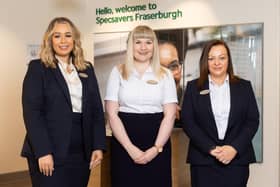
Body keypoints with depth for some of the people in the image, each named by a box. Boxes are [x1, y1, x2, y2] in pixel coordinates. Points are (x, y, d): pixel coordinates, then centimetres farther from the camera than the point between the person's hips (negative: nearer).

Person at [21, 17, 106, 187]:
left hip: (82, 153, 4)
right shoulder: (38, 68, -1)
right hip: (50, 154, -4)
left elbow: (97, 109, 11)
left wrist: (98, 146, 1)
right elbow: (31, 112, -9)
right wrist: (42, 152, -16)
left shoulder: (87, 69, 13)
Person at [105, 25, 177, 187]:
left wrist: (156, 148, -10)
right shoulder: (118, 72, 5)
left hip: (157, 146, 1)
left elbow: (170, 114, 1)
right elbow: (112, 113, -1)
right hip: (124, 145, 0)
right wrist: (130, 148, -9)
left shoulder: (165, 74, 7)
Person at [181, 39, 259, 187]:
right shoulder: (193, 87, 6)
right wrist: (210, 148, -11)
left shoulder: (244, 86, 8)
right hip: (203, 160, 0)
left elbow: (253, 120, 3)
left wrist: (235, 148, -10)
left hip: (237, 159, 1)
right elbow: (187, 121, -1)